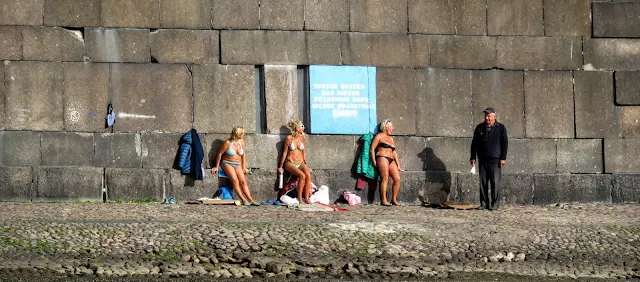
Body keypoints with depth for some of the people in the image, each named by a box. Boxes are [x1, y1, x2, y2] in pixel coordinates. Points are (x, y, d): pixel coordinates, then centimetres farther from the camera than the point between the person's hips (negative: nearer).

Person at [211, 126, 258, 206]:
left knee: (243, 181, -14)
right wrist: (216, 167, -1)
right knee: (235, 180, -25)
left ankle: (251, 200, -23)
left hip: (238, 165, 5)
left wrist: (244, 167, 12)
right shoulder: (228, 142, -12)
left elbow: (244, 154, 15)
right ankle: (243, 199, -28)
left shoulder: (241, 141, 3)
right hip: (227, 163, -5)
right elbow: (220, 154, -4)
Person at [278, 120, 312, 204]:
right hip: (290, 163, -4)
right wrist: (281, 166, 5)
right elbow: (285, 153, 2)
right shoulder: (289, 138, -4)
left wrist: (305, 165, 19)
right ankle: (300, 199, -26)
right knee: (302, 175, -31)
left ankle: (306, 198, -29)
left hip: (300, 163, 4)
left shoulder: (303, 138, 9)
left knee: (308, 175, -28)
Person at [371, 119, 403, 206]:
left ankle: (394, 199, 3)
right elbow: (372, 148, 0)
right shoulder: (379, 136, 6)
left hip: (391, 160, 7)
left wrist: (398, 164, 18)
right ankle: (383, 200, -19)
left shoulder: (391, 138, 27)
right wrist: (374, 161, -10)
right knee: (385, 179, -17)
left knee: (397, 179, -6)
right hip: (382, 158, -7)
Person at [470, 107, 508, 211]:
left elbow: (505, 144, 1)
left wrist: (503, 158, -5)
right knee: (483, 183, 4)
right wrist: (473, 157, 10)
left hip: (495, 160, -3)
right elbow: (474, 143, 16)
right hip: (482, 160, 4)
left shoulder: (500, 128, 3)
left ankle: (495, 204, -1)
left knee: (495, 183, -6)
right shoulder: (479, 128, 12)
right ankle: (484, 203, 10)